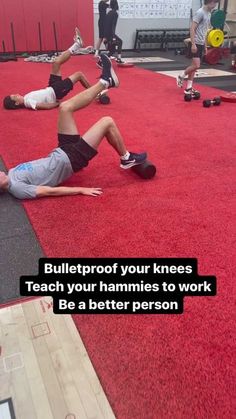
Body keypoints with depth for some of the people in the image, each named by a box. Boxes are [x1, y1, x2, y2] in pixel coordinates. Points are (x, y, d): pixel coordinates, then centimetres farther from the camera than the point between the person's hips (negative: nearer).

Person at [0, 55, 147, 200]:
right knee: (107, 122, -11)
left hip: (61, 152, 8)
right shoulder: (16, 188, -21)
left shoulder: (12, 174, 4)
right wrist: (81, 190, -23)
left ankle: (105, 81, 13)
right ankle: (127, 158, 12)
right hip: (71, 159, -8)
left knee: (65, 107, 0)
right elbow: (49, 191, -23)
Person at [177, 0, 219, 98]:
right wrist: (193, 44, -23)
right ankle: (181, 77, 7)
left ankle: (189, 88, 11)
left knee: (194, 66, 8)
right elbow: (192, 29, -18)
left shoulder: (209, 14, 15)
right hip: (196, 43, -9)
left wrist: (205, 46, 19)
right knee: (196, 65, -16)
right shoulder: (200, 13, -12)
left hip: (201, 44, 9)